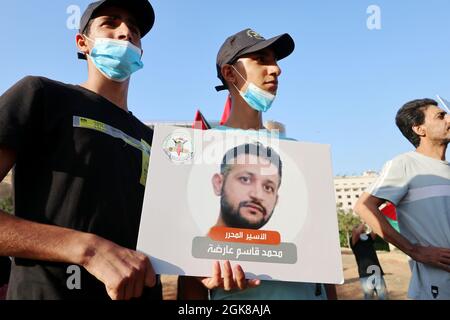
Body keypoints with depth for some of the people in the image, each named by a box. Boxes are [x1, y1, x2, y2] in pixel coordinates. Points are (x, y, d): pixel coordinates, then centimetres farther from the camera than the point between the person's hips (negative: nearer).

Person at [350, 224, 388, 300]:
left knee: (383, 297, 5)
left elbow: (375, 231, -1)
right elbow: (356, 233, -14)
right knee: (368, 297, -2)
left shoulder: (369, 237, 18)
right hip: (365, 275, -4)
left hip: (378, 273, 4)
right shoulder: (354, 241, 6)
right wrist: (363, 223, -1)